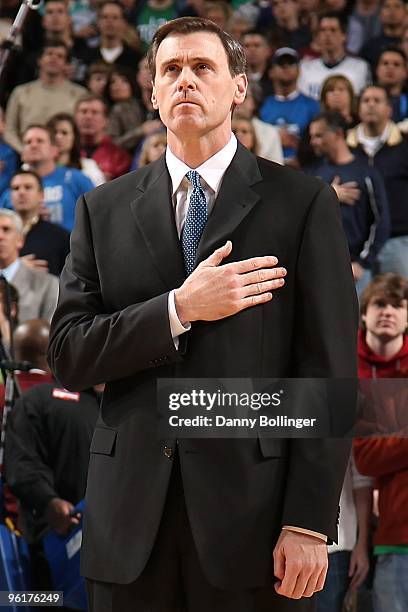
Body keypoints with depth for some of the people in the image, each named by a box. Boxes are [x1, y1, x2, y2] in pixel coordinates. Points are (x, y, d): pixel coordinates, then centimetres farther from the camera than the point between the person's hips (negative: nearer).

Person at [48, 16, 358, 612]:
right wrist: (179, 309, -12)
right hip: (131, 516, 2)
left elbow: (328, 368, -3)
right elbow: (68, 355, 3)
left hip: (252, 511, -2)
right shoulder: (103, 210, 10)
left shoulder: (303, 203, 2)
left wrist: (309, 523, -9)